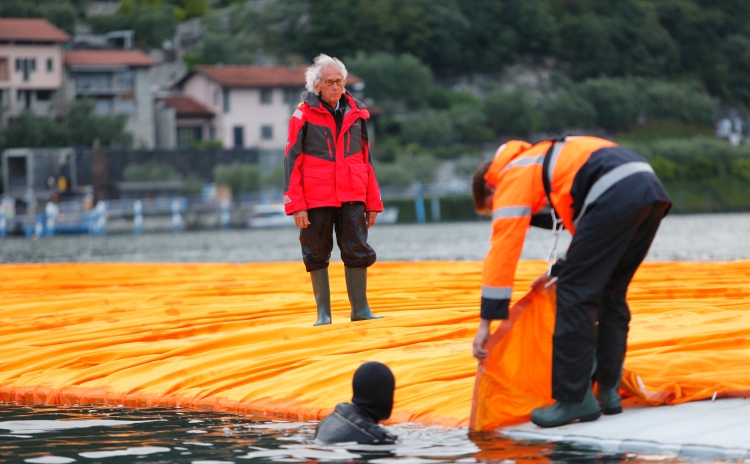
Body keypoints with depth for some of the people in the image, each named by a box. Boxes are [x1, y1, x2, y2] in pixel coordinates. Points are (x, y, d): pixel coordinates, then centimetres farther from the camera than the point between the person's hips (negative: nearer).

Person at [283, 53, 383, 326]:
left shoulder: (356, 114, 8)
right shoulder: (304, 115, -3)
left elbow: (366, 160, 13)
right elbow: (292, 161, -3)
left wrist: (373, 202, 10)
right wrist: (296, 206, -9)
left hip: (352, 197, 2)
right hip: (316, 199, -2)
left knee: (358, 251, 0)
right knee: (317, 255, 4)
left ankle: (360, 309, 10)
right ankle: (323, 312, 13)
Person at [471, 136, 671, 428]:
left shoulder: (512, 177, 11)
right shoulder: (543, 160, 36)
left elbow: (503, 248, 1)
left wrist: (485, 323, 0)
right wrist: (560, 270, 37)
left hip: (616, 195, -9)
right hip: (653, 188, 9)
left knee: (575, 294, -2)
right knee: (610, 294, 19)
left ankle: (574, 400, -2)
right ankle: (608, 391, 20)